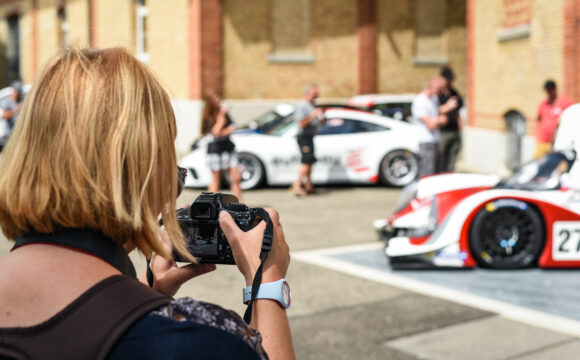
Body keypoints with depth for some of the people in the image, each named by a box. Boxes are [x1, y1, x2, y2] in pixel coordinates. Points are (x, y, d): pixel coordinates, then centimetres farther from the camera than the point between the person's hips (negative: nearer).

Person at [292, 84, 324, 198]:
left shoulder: (312, 105, 16)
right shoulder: (302, 105, -13)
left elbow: (320, 122, 22)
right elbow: (301, 124, -20)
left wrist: (322, 114, 2)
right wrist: (313, 115, -22)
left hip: (310, 137, 9)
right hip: (304, 136, -9)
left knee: (309, 162, 11)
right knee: (307, 161, -18)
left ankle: (308, 186, 17)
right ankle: (297, 184, -19)